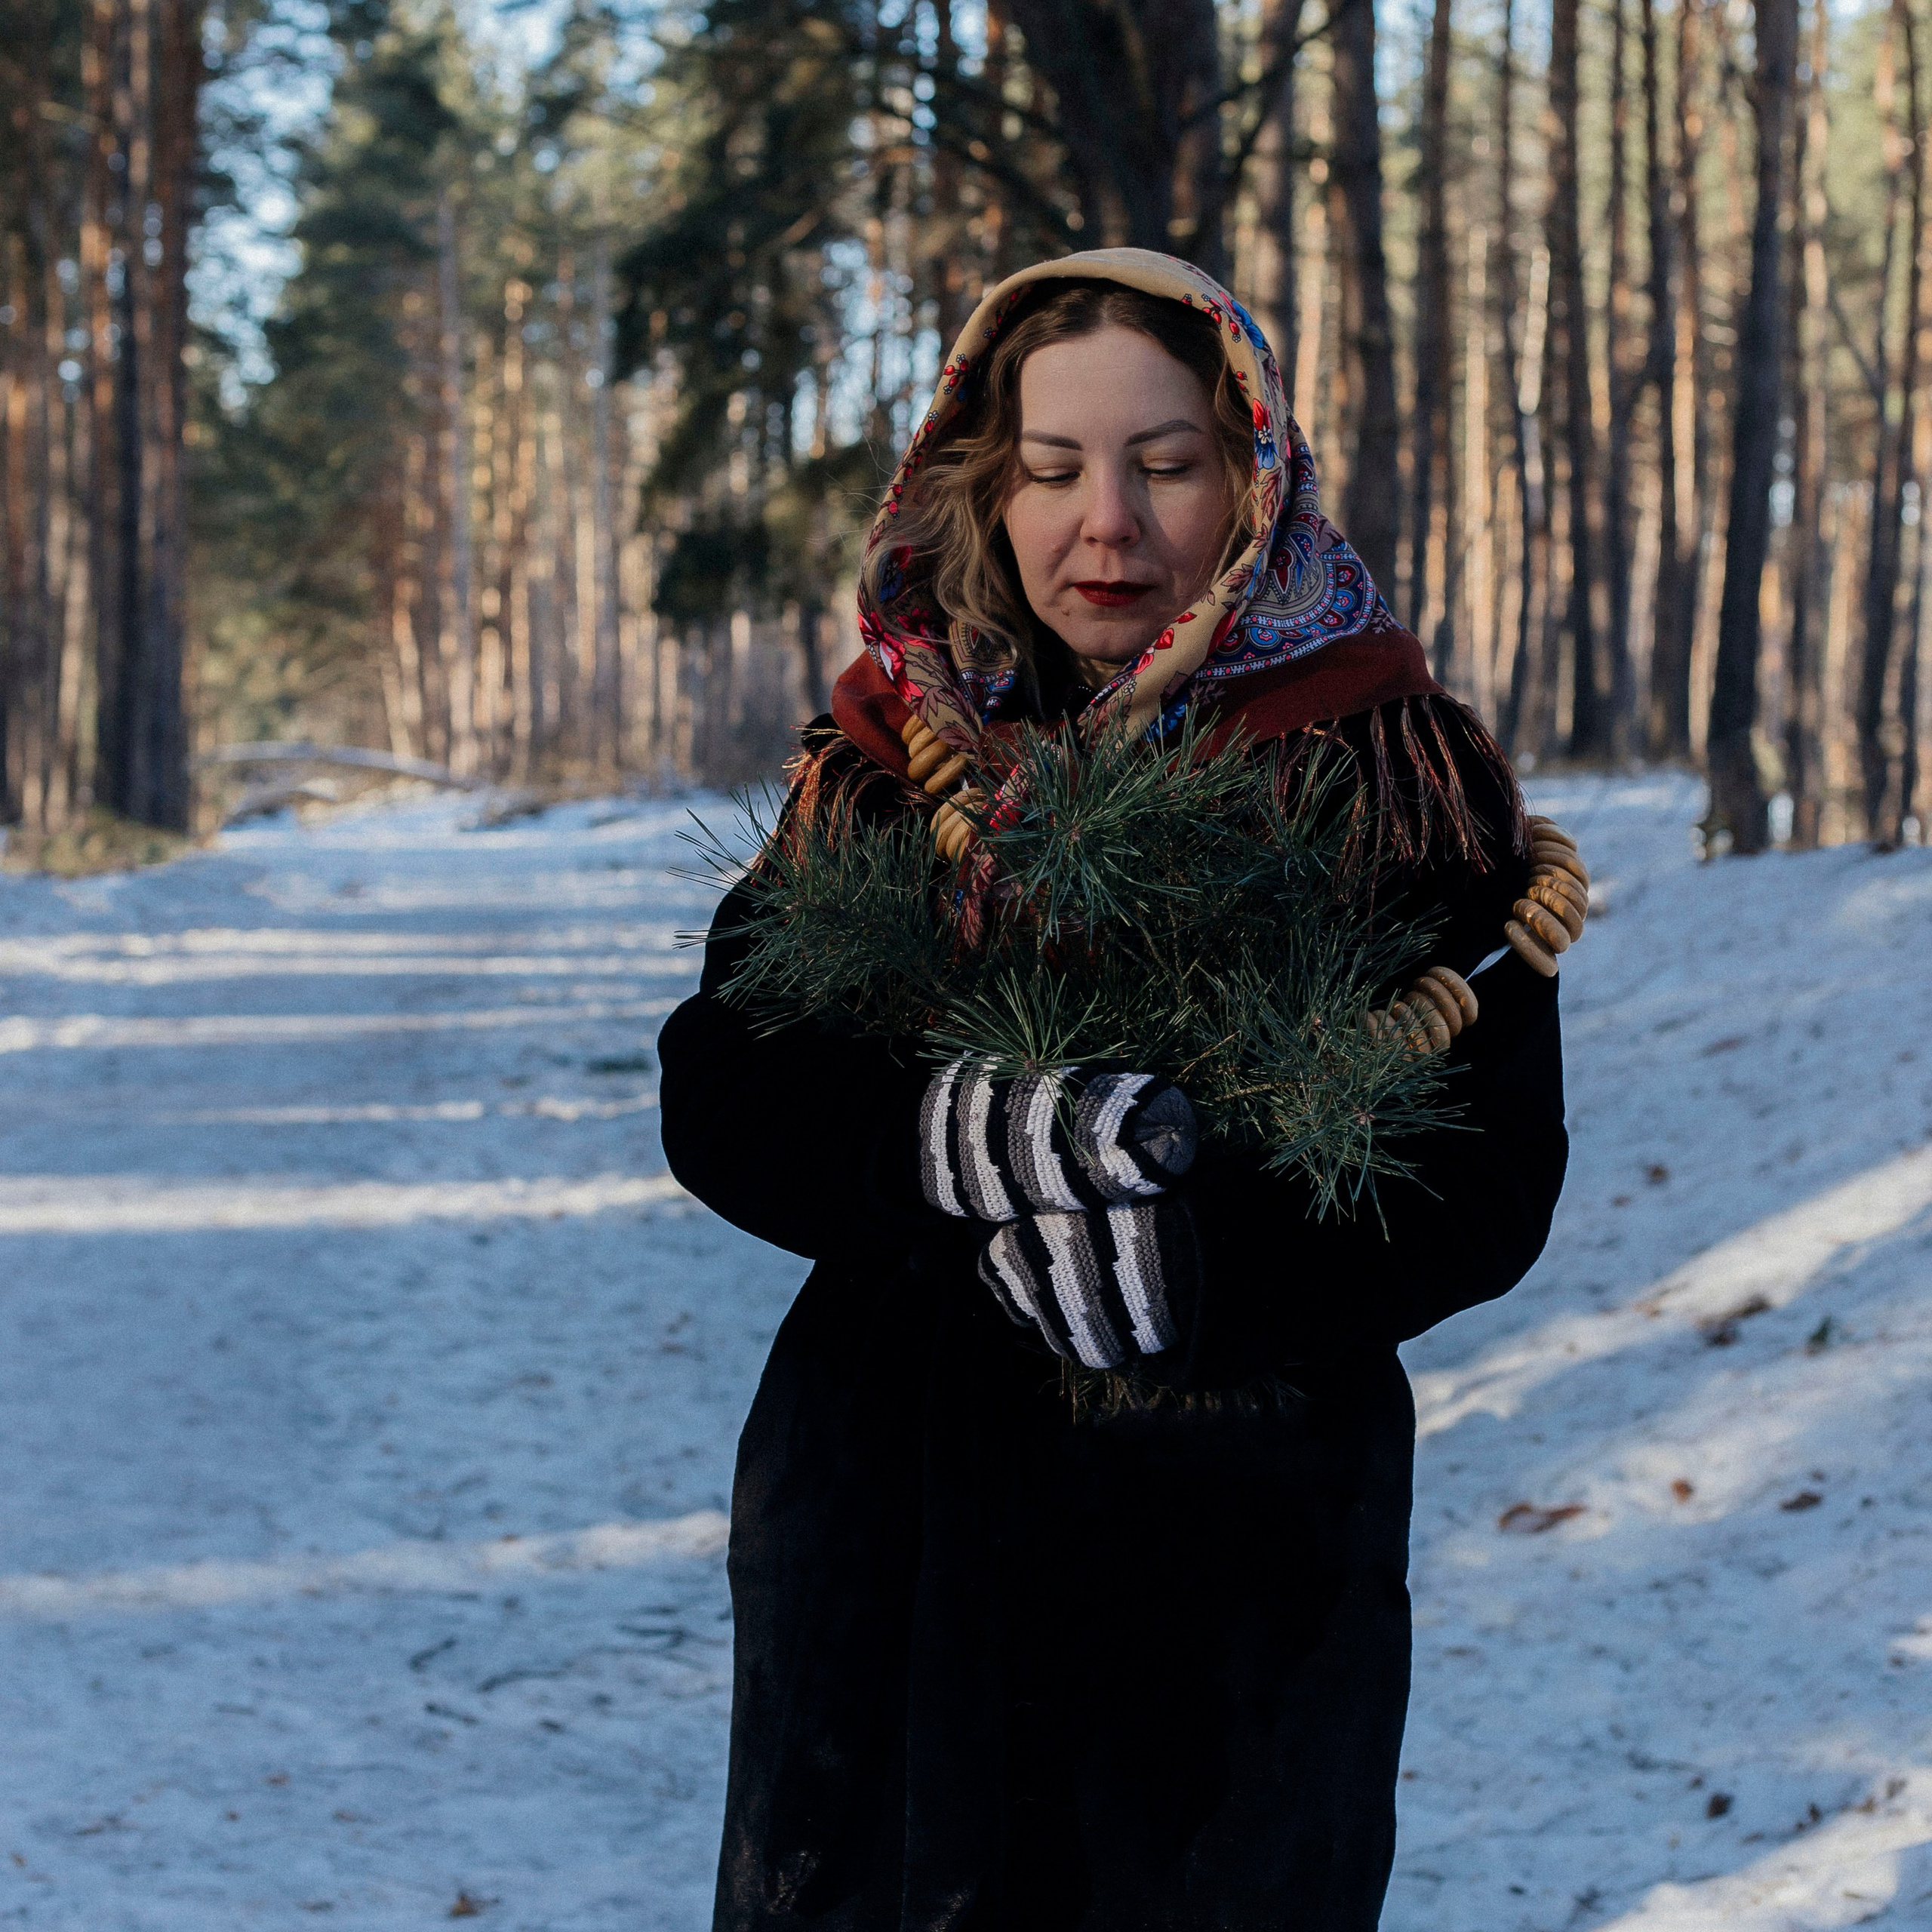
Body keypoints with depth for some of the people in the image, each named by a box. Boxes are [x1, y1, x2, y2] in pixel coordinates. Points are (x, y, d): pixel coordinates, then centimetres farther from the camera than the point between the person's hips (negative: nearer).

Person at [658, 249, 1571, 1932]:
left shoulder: (1399, 773, -5)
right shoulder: (890, 752, 4)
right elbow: (722, 1098, -4)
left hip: (1246, 1533, -2)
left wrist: (1188, 1264, -26)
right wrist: (952, 1140, -24)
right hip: (892, 1520, 2)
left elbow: (1487, 1184, -10)